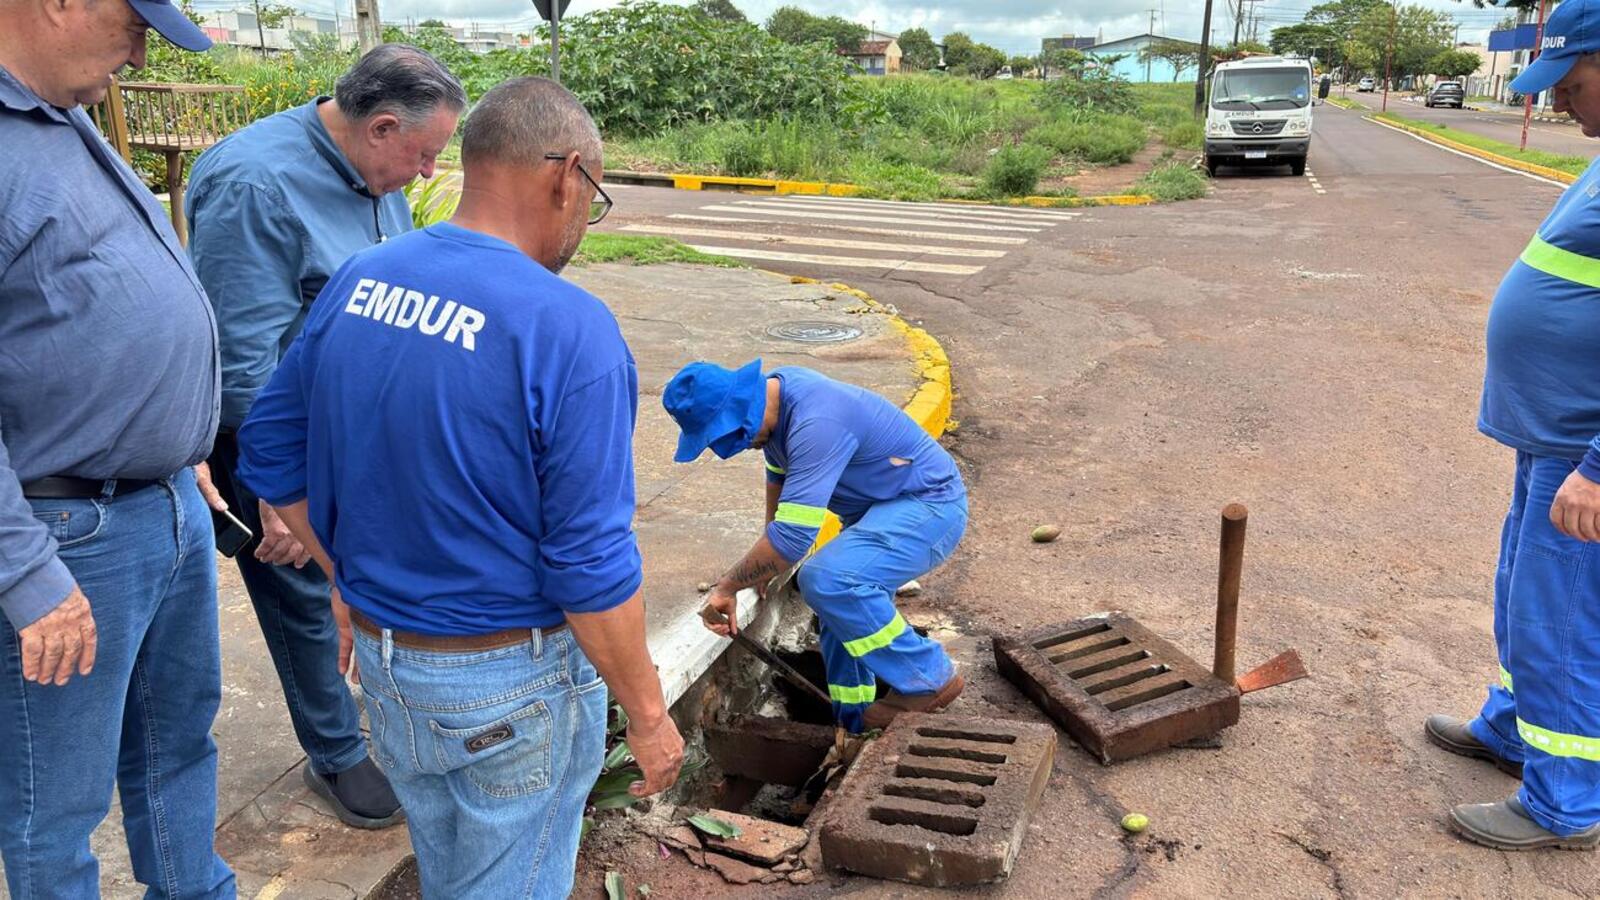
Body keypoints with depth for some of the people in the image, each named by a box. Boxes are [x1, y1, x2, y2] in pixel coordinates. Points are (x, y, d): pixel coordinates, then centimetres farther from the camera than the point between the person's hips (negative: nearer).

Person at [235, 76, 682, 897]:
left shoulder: (356, 281, -4)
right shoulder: (568, 331, -25)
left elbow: (270, 451, 6)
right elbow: (591, 567, -23)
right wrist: (648, 715, -10)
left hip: (383, 657, 7)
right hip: (512, 682, -6)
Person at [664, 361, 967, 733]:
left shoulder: (815, 424, -32)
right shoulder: (775, 387, 0)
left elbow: (793, 536, -35)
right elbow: (779, 474, 19)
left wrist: (726, 588, -22)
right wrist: (765, 559, 24)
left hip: (929, 505, -10)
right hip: (884, 506, 10)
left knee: (828, 580, -27)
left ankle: (932, 679, -10)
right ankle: (856, 724, 24)